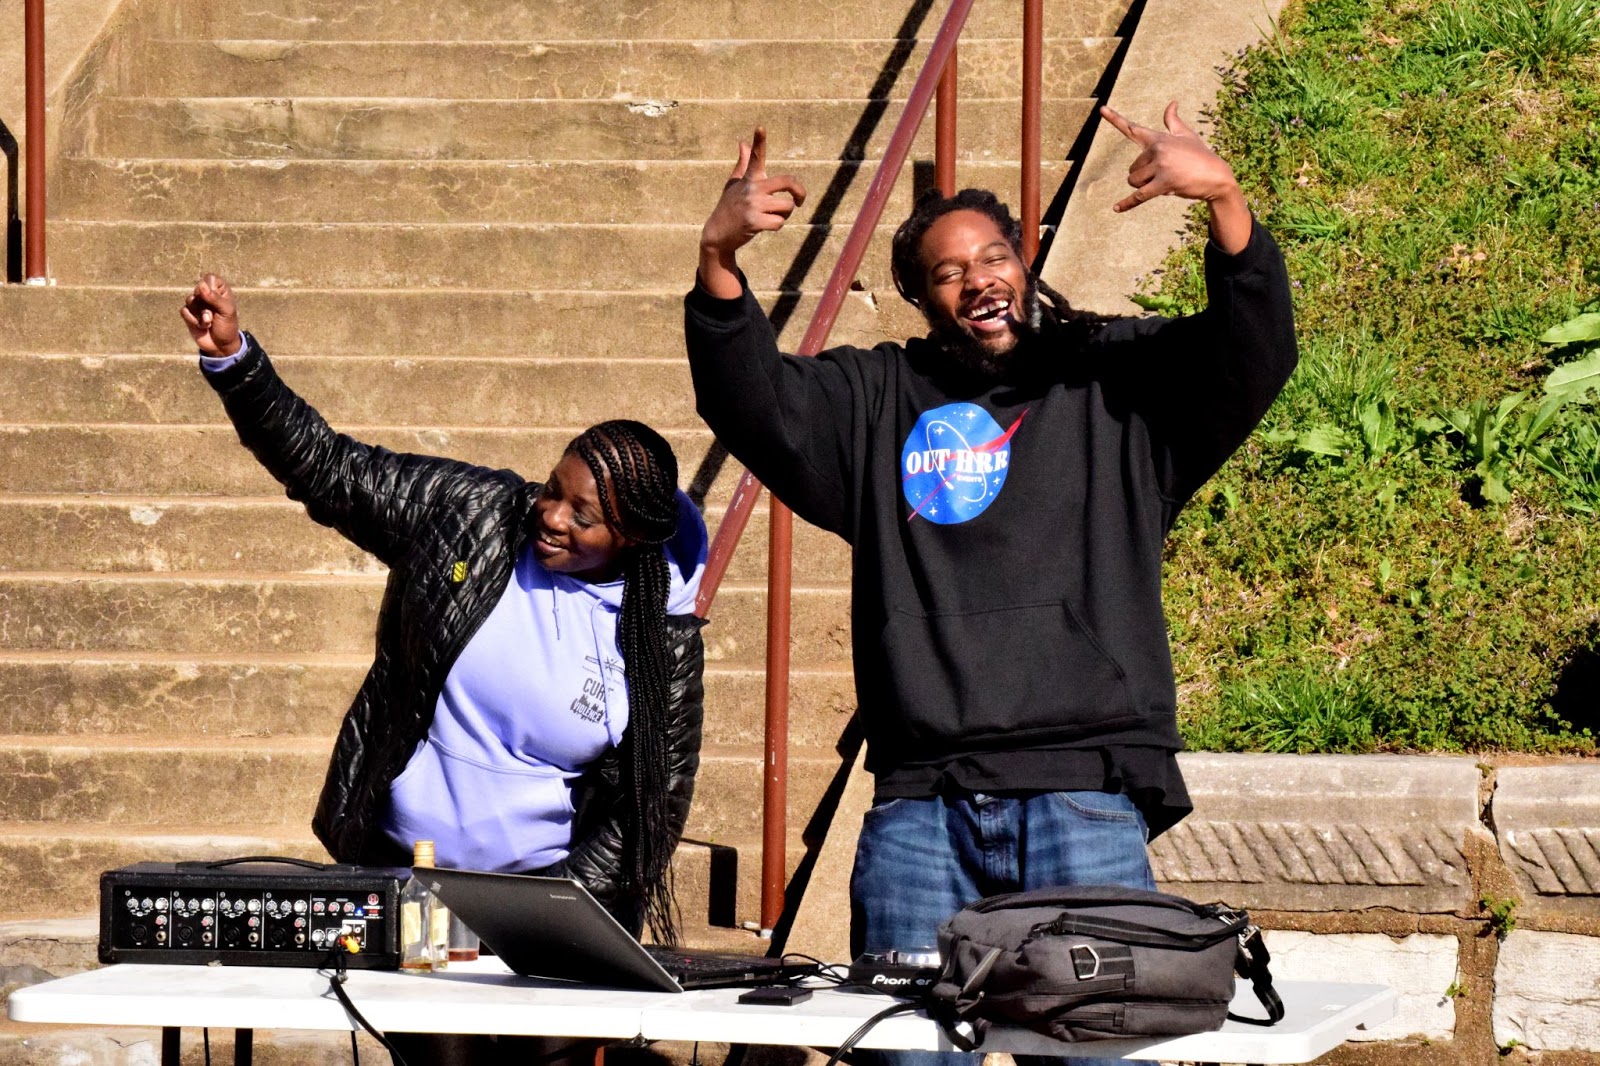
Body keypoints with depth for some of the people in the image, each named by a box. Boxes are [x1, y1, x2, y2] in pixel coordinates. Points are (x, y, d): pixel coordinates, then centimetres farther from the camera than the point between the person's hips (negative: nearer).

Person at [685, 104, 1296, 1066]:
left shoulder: (1118, 382, 12)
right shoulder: (878, 402, 17)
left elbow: (1253, 357, -2)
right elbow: (753, 403, 5)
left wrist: (1226, 200, -19)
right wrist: (721, 259, -13)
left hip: (1085, 795, -2)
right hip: (920, 808, 2)